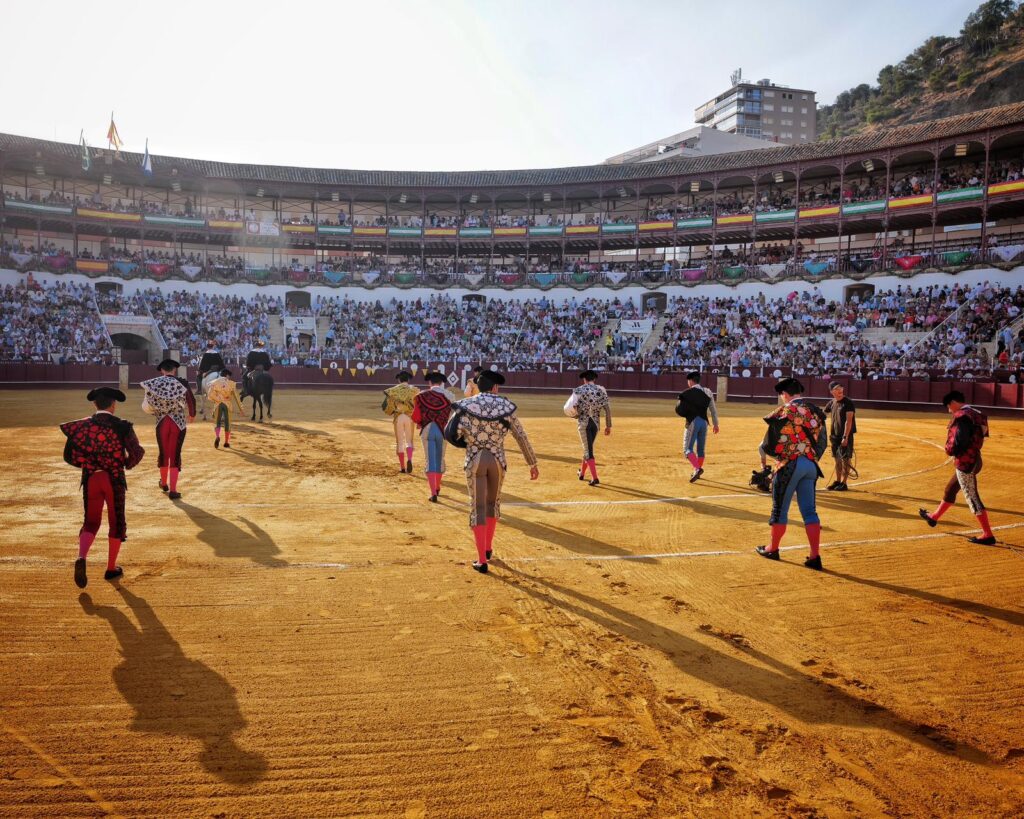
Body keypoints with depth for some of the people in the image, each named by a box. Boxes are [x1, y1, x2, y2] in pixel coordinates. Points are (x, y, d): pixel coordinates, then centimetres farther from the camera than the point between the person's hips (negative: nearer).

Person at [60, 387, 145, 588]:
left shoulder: (82, 425, 0)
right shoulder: (122, 426, -8)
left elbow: (69, 455, 0)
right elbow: (137, 452, -14)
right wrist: (126, 464, 6)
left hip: (90, 478, 2)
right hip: (114, 479, -2)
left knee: (90, 522, 13)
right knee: (116, 522, 13)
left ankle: (81, 558, -14)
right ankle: (111, 568, 20)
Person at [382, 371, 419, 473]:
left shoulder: (393, 390, 5)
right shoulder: (414, 390, 4)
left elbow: (384, 405, -2)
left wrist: (391, 413, 16)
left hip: (398, 417, 0)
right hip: (410, 417, 0)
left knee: (400, 442, 11)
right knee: (409, 441, 8)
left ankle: (402, 467, 12)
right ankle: (409, 460, -21)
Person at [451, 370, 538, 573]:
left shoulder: (467, 405, -2)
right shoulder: (505, 405, 0)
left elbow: (456, 433, -13)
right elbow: (521, 436, 1)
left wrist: (470, 439, 10)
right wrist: (532, 463, 8)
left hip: (475, 460, -1)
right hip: (497, 460, 1)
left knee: (478, 508, 3)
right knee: (493, 503, 22)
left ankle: (482, 560, -1)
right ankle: (488, 549, 33)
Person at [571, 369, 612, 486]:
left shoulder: (579, 390, -4)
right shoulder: (601, 390, 3)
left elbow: (576, 409, -12)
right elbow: (607, 409, -2)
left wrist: (576, 415, 10)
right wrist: (608, 425, 2)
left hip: (584, 422, -3)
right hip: (596, 422, 3)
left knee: (588, 450, -2)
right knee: (588, 447, 20)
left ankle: (594, 478, -13)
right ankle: (582, 473, 35)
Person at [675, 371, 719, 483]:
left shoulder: (687, 393, -4)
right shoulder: (707, 392, 10)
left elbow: (679, 410, -6)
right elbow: (713, 410, 13)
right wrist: (715, 424, 22)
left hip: (692, 422, -5)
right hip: (704, 422, 5)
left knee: (687, 449, -4)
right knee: (700, 449, 16)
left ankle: (697, 469, -25)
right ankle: (697, 472, 24)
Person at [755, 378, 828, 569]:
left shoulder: (784, 411, -11)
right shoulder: (816, 412, 8)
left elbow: (769, 444, -10)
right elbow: (823, 442, 12)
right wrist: (812, 456, 17)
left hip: (788, 465, -5)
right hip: (811, 465, 6)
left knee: (780, 509, 9)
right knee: (809, 511, 7)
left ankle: (773, 549, 24)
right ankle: (815, 556, 2)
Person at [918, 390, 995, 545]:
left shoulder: (961, 416, -18)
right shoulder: (975, 414, 12)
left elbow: (959, 442, -26)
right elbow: (973, 437, 14)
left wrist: (949, 449, -8)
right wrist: (953, 448, 7)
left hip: (965, 462, -10)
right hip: (971, 460, 10)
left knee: (972, 497, -5)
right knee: (950, 490, 24)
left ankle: (988, 535, -2)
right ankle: (933, 518, 41)